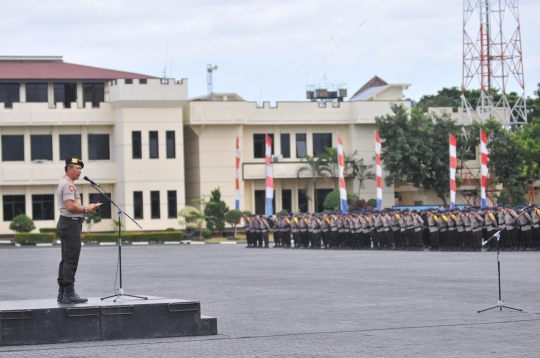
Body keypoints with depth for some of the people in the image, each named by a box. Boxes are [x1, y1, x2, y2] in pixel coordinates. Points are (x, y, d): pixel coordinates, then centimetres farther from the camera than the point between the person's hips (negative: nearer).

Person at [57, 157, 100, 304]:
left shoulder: (64, 183, 20)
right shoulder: (68, 184, -13)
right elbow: (70, 206, -24)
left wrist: (86, 207, 11)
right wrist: (86, 209, -12)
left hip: (65, 224, 11)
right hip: (71, 223, -11)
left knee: (66, 259, 12)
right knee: (71, 260, -10)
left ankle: (62, 293, 14)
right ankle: (69, 293, -10)